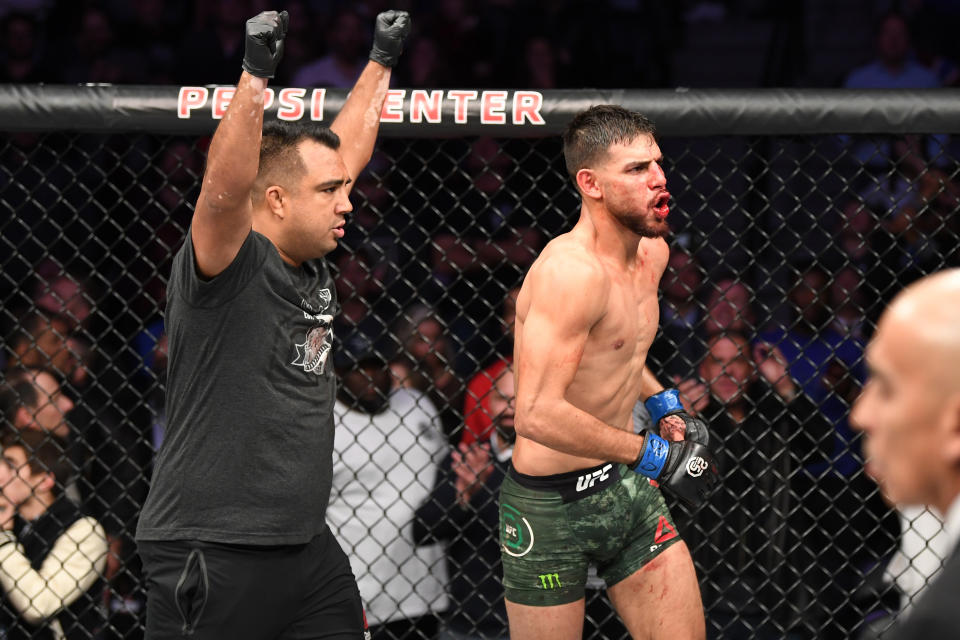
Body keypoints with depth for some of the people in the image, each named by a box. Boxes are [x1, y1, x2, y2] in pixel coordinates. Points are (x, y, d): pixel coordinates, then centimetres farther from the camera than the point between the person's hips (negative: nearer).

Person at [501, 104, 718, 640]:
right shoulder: (571, 270, -24)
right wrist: (654, 454, -25)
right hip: (553, 502, -8)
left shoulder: (652, 252, 6)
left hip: (628, 489, 8)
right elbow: (539, 415, -33)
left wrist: (664, 404, 11)